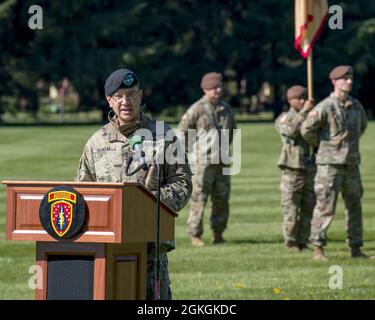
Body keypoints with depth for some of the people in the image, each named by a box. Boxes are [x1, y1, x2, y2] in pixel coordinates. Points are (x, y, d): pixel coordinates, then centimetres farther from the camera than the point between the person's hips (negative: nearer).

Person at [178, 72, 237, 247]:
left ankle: (218, 233, 16)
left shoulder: (226, 109, 10)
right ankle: (195, 235, 2)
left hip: (222, 161, 5)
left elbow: (232, 130, 27)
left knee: (222, 198, 6)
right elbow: (182, 131, -2)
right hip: (203, 162, -5)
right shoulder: (197, 109, -7)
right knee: (199, 199, -3)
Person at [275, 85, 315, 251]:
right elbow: (291, 130, -22)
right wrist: (304, 112, -25)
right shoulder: (284, 119, 2)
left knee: (309, 208, 6)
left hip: (311, 170, 5)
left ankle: (303, 242, 13)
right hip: (292, 170, -5)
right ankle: (291, 243, 3)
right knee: (291, 208, -4)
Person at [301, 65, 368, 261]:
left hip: (351, 163, 6)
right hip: (330, 164, -6)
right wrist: (323, 145, 5)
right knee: (326, 207, -8)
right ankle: (317, 248, -4)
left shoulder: (356, 106, 8)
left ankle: (355, 248, 16)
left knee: (354, 206, 9)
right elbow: (307, 130, -9)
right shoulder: (325, 107, -12)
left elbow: (362, 125, 28)